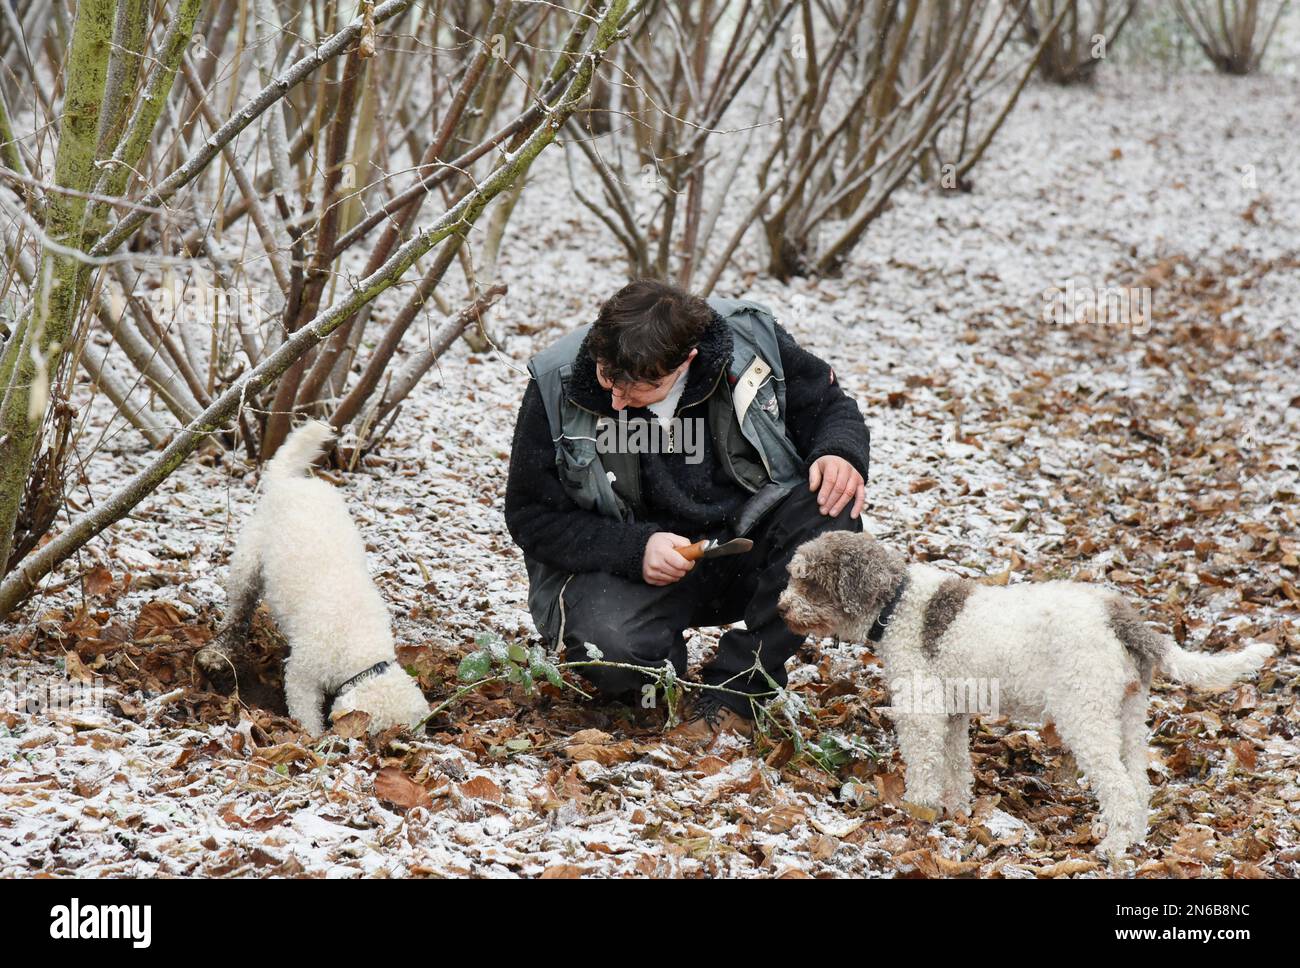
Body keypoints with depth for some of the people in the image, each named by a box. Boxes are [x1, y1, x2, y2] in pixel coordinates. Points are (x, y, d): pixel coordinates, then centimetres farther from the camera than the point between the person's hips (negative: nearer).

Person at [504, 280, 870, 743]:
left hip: (743, 541, 2)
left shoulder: (750, 341, -12)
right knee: (611, 650, -34)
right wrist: (632, 550, -21)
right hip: (624, 562, -2)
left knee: (831, 516, -29)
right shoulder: (557, 386, -14)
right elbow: (531, 517, -6)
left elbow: (830, 407, 5)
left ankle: (730, 691, -19)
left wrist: (841, 454, -19)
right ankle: (665, 677, 5)